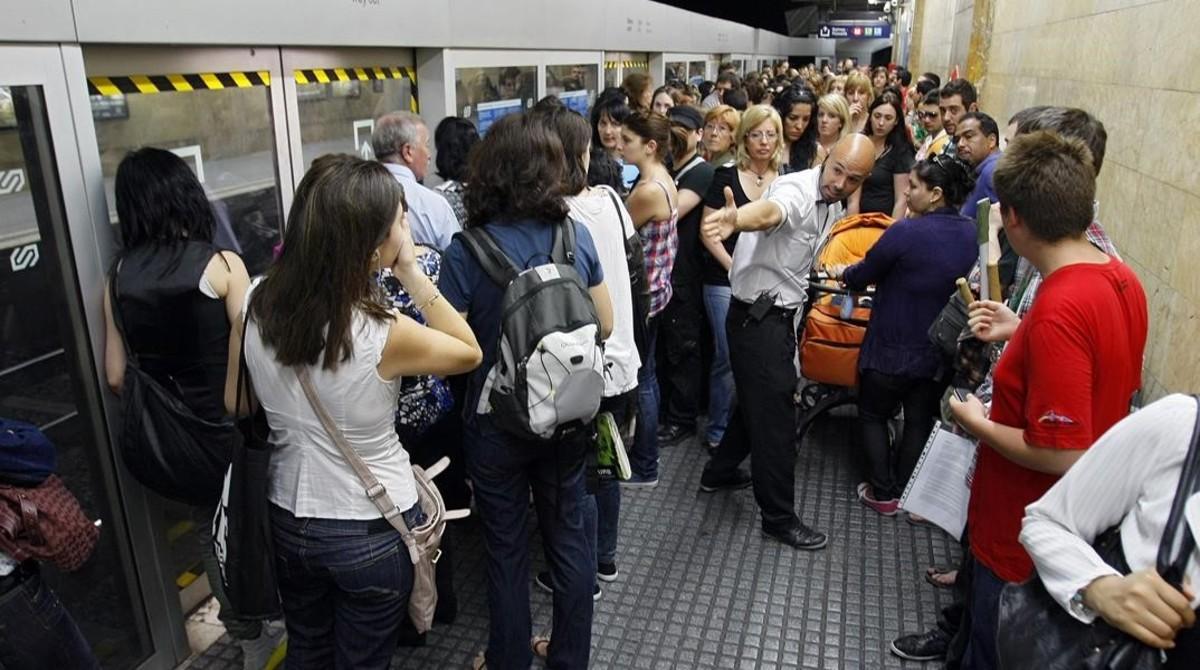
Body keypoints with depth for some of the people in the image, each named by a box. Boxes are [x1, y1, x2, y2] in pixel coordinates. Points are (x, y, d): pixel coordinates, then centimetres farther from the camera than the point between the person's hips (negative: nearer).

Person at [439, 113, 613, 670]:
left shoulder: (466, 251, -18)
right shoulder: (576, 236, -8)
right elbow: (605, 325, 1)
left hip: (497, 424, -3)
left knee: (507, 548, 15)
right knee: (567, 534, 19)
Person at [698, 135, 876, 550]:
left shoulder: (833, 205, 8)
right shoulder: (797, 190, -21)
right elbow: (769, 211, -47)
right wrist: (735, 220, -68)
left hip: (778, 314, 9)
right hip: (757, 316, -9)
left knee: (761, 400, 22)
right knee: (775, 413, -2)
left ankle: (720, 472, 41)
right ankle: (779, 518, 11)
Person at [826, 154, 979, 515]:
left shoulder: (907, 232, -23)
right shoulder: (970, 234, -1)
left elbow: (864, 275, -13)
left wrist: (841, 273, 11)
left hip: (892, 349, -6)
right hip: (939, 352, 6)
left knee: (873, 416, 15)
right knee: (920, 420, 19)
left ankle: (883, 493, 19)